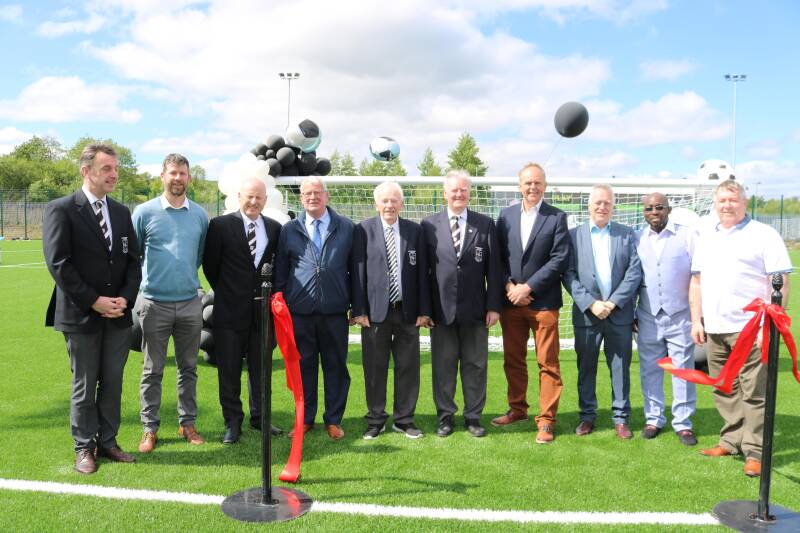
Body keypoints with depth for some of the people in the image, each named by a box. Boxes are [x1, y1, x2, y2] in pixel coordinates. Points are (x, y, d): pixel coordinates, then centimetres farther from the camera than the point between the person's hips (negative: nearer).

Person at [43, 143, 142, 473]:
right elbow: (58, 263, -12)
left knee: (113, 383, 10)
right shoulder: (61, 210, -7)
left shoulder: (122, 212, 10)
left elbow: (133, 260, 9)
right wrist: (94, 301, -15)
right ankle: (84, 448, 21)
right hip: (81, 315, -4)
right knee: (84, 385, 7)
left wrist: (125, 298, -6)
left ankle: (107, 441, 23)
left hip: (119, 314, 5)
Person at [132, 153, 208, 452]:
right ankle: (149, 428, 16)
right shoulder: (144, 212, -3)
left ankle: (187, 423, 23)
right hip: (154, 302, -2)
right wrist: (143, 280, 6)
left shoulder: (200, 214, 5)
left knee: (188, 367, 11)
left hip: (190, 302, 3)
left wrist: (188, 276, 12)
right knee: (153, 370, 5)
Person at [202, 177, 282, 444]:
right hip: (231, 310, -3)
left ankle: (259, 417, 27)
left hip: (263, 309, 3)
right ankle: (233, 422, 18)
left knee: (260, 368, 13)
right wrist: (226, 292, 6)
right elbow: (210, 264, 1)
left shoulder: (275, 228, 5)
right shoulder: (221, 225, -5)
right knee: (229, 370, 5)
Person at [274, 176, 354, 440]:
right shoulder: (290, 230, 8)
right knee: (303, 365, 8)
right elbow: (281, 270, 10)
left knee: (336, 365, 7)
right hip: (300, 310, 1)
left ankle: (333, 420, 21)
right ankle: (305, 419, 23)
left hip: (335, 311, 0)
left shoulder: (346, 228, 6)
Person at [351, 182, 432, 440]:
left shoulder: (415, 231, 5)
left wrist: (424, 310, 0)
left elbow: (422, 272, 4)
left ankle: (404, 419, 22)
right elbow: (358, 272, -2)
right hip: (375, 310, -2)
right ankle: (375, 420, 21)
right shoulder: (363, 230, -1)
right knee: (375, 368, 7)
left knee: (408, 367, 8)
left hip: (407, 310, 2)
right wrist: (359, 310, -7)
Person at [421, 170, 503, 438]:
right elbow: (423, 268, 2)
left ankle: (473, 416, 22)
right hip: (442, 308, 0)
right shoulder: (429, 225, 3)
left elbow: (493, 268, 3)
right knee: (443, 365, 9)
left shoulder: (485, 224, 4)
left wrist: (494, 305, -3)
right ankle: (445, 416, 22)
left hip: (475, 309, 1)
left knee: (475, 365, 9)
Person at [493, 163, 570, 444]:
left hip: (543, 301, -3)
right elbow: (498, 256, 7)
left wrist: (527, 287, -13)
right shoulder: (506, 215, 9)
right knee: (513, 360, 13)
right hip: (511, 301, 4)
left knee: (548, 364, 2)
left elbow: (560, 259, -8)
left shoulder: (557, 217, -1)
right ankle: (517, 409, 30)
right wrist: (509, 286, -8)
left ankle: (546, 420, 11)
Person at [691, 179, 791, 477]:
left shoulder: (763, 235, -3)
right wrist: (697, 320, 10)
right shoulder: (706, 237, 14)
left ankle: (754, 451, 7)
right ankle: (731, 441, 26)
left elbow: (781, 283, -7)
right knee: (724, 391, 13)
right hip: (714, 330, 6)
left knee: (754, 393, -2)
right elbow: (697, 281, 17)